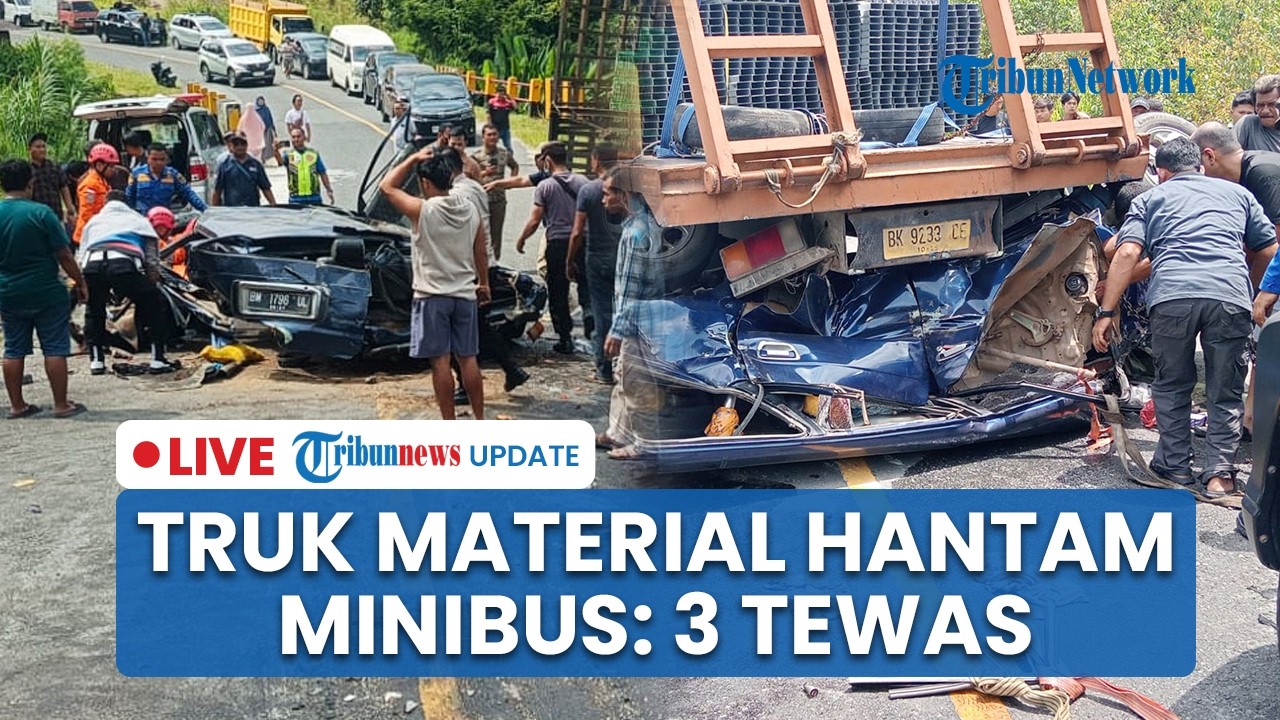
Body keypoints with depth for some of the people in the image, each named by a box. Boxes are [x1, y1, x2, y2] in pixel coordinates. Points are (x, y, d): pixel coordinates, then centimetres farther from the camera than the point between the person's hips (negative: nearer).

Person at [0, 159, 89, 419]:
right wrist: (80, 282, 0)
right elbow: (64, 255, -12)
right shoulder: (41, 213, -14)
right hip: (47, 293, -4)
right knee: (55, 349, 3)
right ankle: (61, 404, 5)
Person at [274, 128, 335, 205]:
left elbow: (323, 174, 11)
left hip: (314, 198, 2)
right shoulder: (288, 154, 2)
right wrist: (276, 151, -44)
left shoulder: (314, 154, 8)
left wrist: (329, 190, 7)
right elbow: (281, 160, -22)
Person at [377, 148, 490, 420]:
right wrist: (484, 283, 25)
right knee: (468, 358, 11)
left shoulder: (422, 210, -13)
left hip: (432, 296, -5)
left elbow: (386, 186, 0)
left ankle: (449, 426, 0)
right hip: (465, 295, 5)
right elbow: (481, 254, 12)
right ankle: (479, 418, 17)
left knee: (440, 362, -2)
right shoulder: (471, 211, 3)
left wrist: (413, 159, 3)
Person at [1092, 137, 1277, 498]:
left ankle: (1175, 465, 24)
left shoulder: (1149, 200, 23)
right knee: (1225, 393, 15)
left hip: (1171, 296, -1)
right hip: (1230, 297, 1)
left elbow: (1127, 254, 7)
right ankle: (1220, 472, 10)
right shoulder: (1236, 192, 29)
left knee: (1172, 387, 20)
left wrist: (1106, 313, 4)